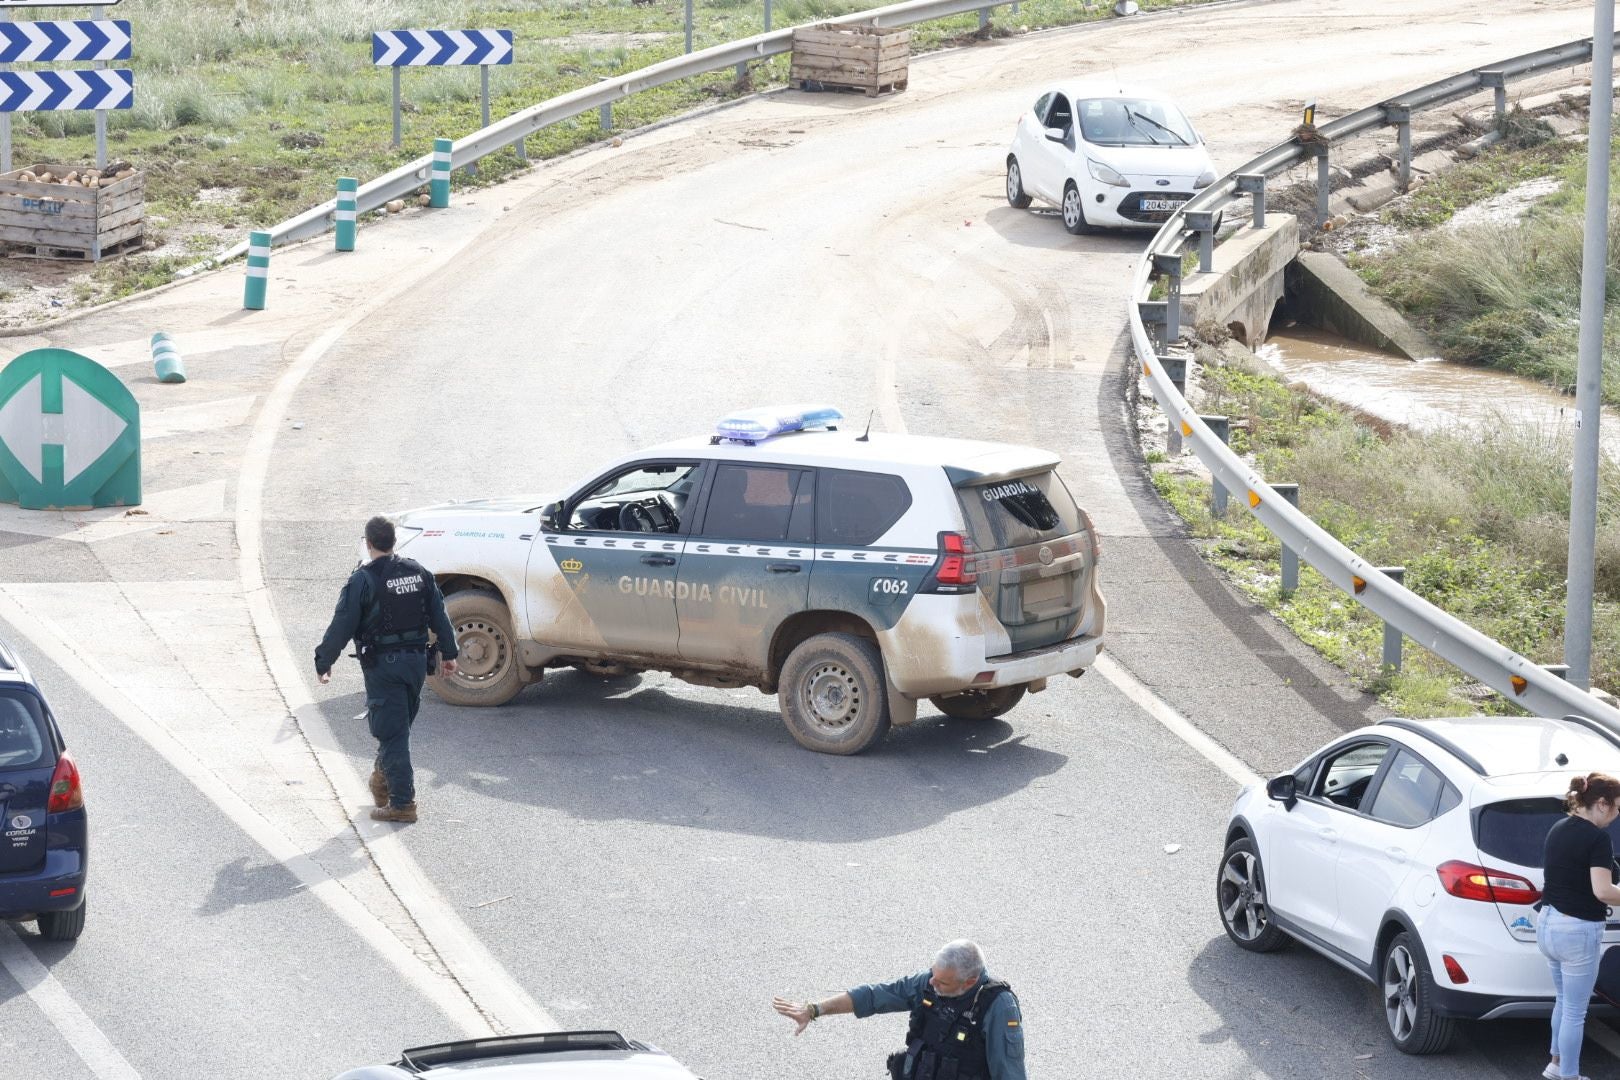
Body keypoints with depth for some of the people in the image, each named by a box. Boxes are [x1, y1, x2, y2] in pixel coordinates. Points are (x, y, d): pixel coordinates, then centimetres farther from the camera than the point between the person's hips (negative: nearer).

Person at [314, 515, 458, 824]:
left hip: (382, 665, -6)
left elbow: (342, 625, -12)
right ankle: (383, 778, 35)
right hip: (416, 660, 6)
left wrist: (323, 662, -2)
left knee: (392, 731, -3)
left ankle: (402, 803, -5)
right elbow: (439, 616, 10)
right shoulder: (418, 573, 5)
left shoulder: (363, 580, -13)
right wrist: (448, 653, 18)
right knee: (400, 726, 20)